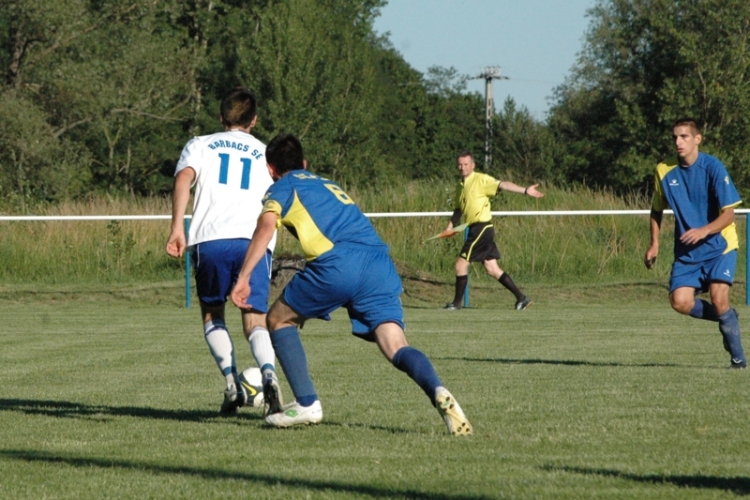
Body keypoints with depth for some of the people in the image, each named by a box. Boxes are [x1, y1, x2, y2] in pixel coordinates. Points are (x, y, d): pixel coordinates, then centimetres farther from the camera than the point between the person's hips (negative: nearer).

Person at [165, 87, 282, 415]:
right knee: (255, 321, 1)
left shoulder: (200, 146, 19)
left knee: (212, 315, 19)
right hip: (255, 241, 1)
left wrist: (177, 228, -10)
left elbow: (184, 178, -2)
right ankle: (269, 373, -29)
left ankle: (231, 379, -3)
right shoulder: (267, 154, 25)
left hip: (210, 240, -1)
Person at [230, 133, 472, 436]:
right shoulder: (329, 186, 37)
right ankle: (438, 393, -34)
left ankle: (306, 404, 7)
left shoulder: (282, 188, 17)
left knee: (279, 319, 17)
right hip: (379, 261, 5)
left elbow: (267, 225, -3)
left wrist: (243, 278, -6)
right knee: (396, 348, -4)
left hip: (337, 263, -5)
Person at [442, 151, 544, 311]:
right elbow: (459, 209, 28)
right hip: (475, 229, 8)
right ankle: (521, 297, 10)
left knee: (461, 263, -5)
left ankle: (457, 302, 6)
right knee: (492, 269, 7)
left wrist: (525, 190, -31)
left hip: (482, 228, -8)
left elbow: (502, 185, -20)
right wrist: (451, 225, 15)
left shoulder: (481, 180, -8)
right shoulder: (460, 187, 16)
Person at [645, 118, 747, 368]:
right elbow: (657, 210, 15)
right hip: (687, 251, 4)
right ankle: (727, 317, 14)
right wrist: (654, 244, 7)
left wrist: (704, 231, -30)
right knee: (680, 301, -14)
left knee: (719, 300, -20)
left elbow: (728, 214, -15)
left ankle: (738, 357, 0)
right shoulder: (665, 171, -1)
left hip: (719, 246, -4)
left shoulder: (713, 168, -13)